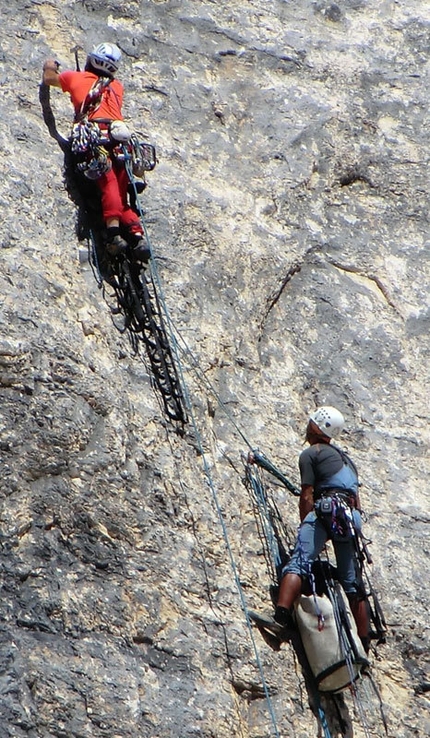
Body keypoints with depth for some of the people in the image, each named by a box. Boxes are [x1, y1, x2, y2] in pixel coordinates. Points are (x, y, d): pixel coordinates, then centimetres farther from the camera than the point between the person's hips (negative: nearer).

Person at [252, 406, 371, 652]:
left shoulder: (311, 453, 11)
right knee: (352, 581, 10)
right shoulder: (346, 458, 33)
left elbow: (307, 497, 2)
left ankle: (282, 619, -40)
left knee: (299, 563, -20)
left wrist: (304, 526, 7)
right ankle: (364, 644, 9)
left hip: (327, 509, -7)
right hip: (352, 516, 7)